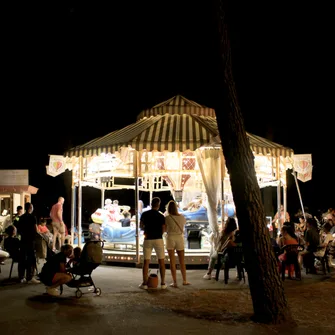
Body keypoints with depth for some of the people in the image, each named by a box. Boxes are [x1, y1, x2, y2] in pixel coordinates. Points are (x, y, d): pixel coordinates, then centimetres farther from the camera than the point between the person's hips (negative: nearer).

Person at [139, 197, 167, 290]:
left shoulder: (144, 214, -1)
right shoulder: (161, 216, -5)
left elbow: (141, 226, 8)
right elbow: (163, 230, -2)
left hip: (148, 239, 1)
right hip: (158, 239, -1)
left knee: (146, 261, 4)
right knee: (161, 261, 7)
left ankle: (145, 283, 2)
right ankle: (163, 283, 6)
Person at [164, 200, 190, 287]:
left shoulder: (167, 218, -9)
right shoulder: (182, 217, 0)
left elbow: (164, 229, -3)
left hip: (170, 238, -2)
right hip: (180, 238, 3)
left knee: (172, 261, 1)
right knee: (182, 261, 13)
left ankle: (175, 282, -2)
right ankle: (184, 280, 20)